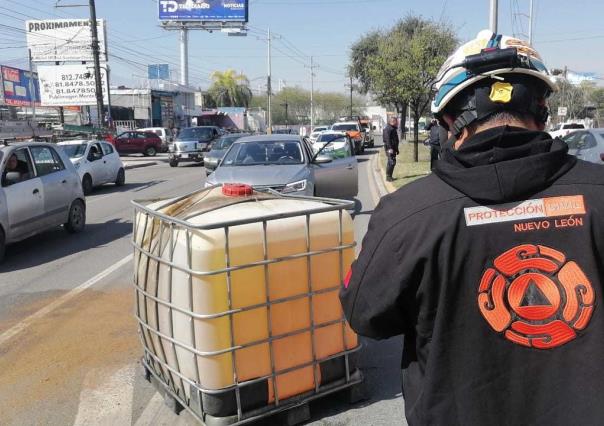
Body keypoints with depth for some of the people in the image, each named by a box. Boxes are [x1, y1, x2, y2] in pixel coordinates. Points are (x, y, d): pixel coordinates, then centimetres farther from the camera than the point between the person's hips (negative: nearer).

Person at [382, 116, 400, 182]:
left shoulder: (394, 129, 21)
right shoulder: (388, 129, -11)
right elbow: (387, 139, -20)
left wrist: (397, 149, 27)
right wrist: (390, 148, -27)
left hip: (393, 148, 10)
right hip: (390, 148, -10)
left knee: (393, 162, 11)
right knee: (391, 162, -13)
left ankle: (389, 176, 18)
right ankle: (388, 176, -9)